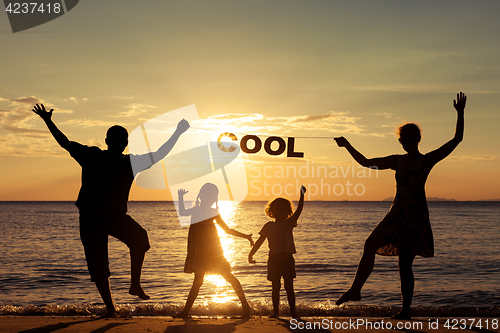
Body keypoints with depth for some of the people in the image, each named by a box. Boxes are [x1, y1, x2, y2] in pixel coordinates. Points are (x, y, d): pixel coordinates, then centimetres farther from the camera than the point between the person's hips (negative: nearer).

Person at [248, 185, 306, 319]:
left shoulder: (289, 223, 8)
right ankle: (275, 311, 13)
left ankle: (293, 311, 7)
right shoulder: (268, 226, 9)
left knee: (289, 286, 1)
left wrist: (302, 195, -10)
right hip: (274, 259, 1)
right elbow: (260, 241, 9)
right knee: (276, 286, 5)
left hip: (287, 258, 0)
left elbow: (299, 210, -3)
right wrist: (251, 254, 3)